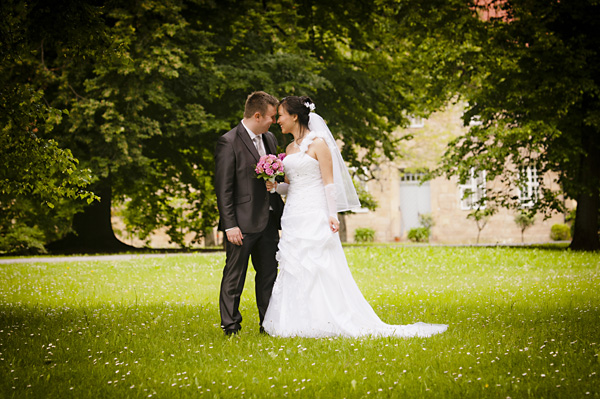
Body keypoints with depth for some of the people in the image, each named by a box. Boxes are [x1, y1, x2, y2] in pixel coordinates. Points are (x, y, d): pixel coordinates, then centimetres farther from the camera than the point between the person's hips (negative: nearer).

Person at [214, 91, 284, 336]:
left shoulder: (269, 139, 13)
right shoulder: (229, 142, -11)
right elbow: (223, 189, -13)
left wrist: (281, 215, 12)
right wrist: (230, 225, -17)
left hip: (268, 221, 7)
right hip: (242, 223, -7)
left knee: (269, 275, 10)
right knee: (234, 277, -1)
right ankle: (230, 327, 5)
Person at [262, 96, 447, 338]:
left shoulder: (318, 143, -6)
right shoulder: (289, 149, 16)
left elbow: (329, 182, -10)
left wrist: (332, 215, -17)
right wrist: (275, 187, -2)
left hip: (314, 217, -8)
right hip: (293, 216, 8)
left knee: (319, 270, -9)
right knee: (293, 270, 4)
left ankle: (324, 324, -4)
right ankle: (299, 323, 7)